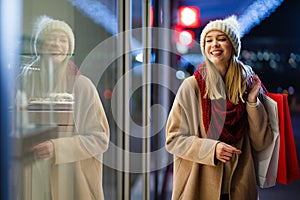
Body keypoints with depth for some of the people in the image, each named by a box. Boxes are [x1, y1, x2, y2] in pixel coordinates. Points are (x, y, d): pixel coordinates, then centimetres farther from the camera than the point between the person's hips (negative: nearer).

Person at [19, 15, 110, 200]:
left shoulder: (82, 85, -8)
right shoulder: (26, 81, -3)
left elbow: (100, 138, -7)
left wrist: (57, 148, -18)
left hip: (73, 179, -1)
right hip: (33, 178, 2)